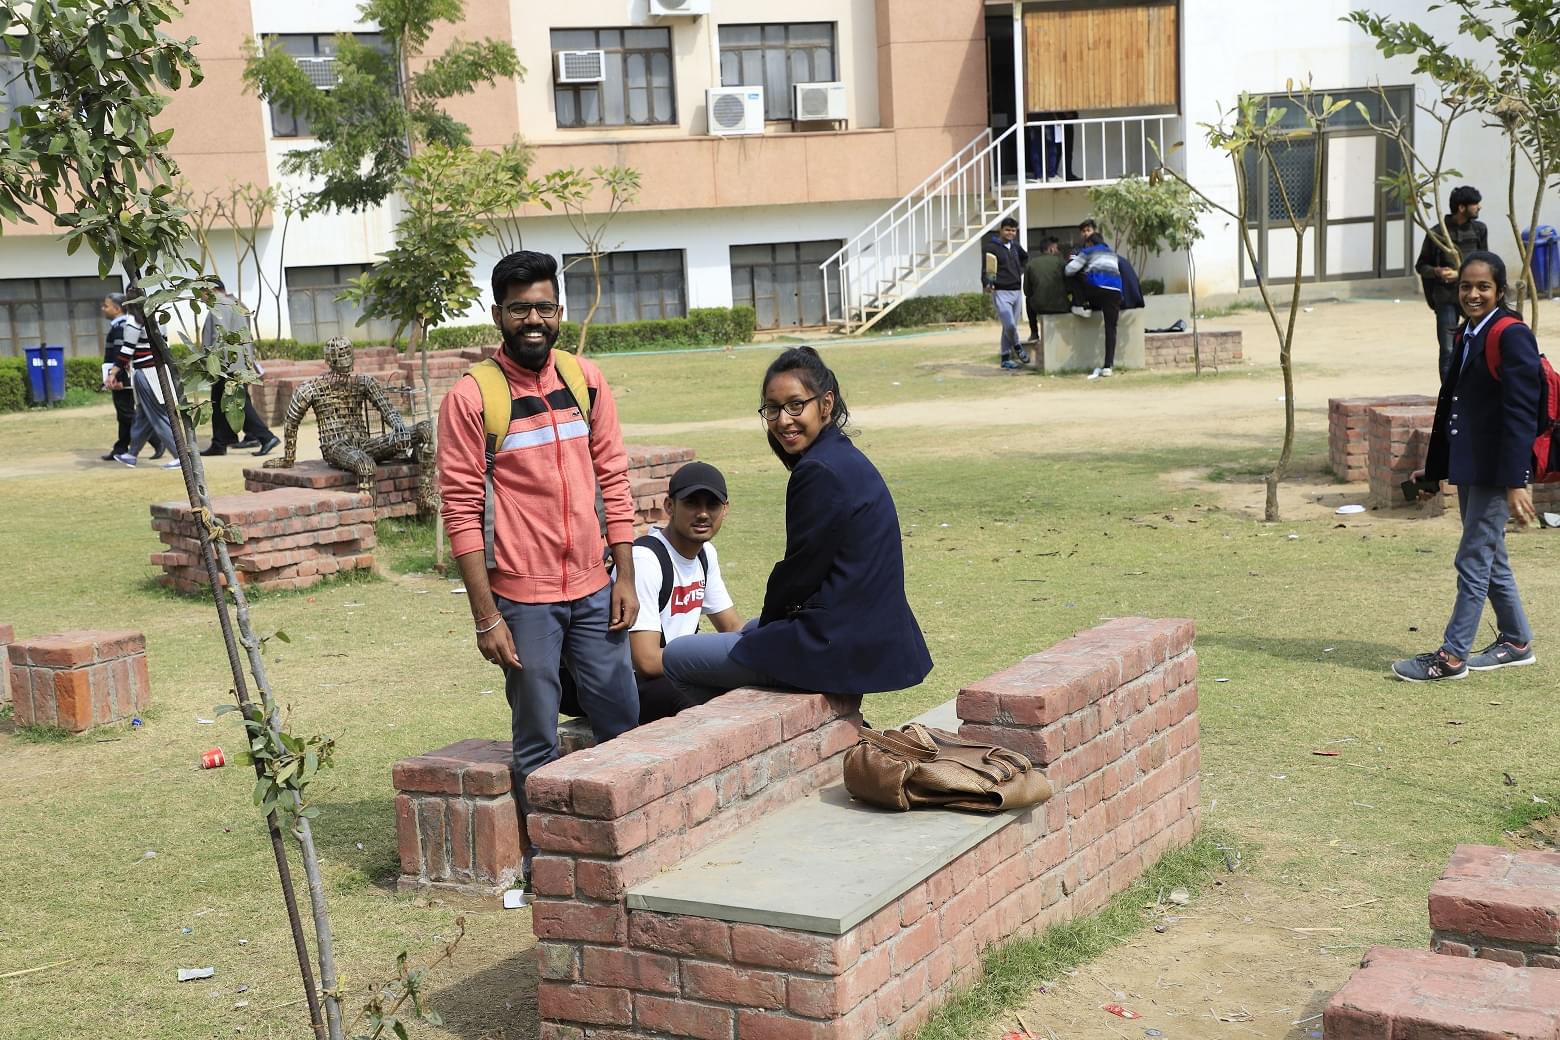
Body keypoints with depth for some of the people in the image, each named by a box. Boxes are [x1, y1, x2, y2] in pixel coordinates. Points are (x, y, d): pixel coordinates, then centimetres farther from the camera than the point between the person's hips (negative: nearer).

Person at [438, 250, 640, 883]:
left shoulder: (586, 380, 4)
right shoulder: (470, 399, -9)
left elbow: (613, 479, 9)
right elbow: (462, 511, -9)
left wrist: (625, 576, 4)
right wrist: (486, 617, -12)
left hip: (593, 590, 4)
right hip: (523, 598, -4)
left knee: (623, 724, 12)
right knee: (537, 742, 6)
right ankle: (542, 859, 20)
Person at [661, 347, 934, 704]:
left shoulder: (819, 471, -21)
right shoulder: (846, 458, 10)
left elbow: (800, 571, -15)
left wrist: (768, 621, 4)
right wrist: (760, 626, 15)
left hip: (835, 646, -10)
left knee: (676, 658, 5)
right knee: (750, 629, 39)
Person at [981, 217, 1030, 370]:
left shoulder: (1015, 246, 12)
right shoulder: (990, 247, -6)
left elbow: (1026, 258, 33)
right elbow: (985, 269, -12)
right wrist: (986, 284, -29)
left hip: (1017, 291, 6)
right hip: (1001, 292, -6)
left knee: (1011, 326, 7)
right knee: (1009, 325, -16)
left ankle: (1006, 357, 16)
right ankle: (1017, 346, 11)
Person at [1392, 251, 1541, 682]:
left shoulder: (1512, 336, -13)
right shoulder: (1466, 336, 13)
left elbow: (1520, 413, -18)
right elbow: (1449, 405, 18)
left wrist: (1516, 481, -23)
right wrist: (1434, 471, 20)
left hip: (1497, 470, -9)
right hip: (1469, 468, 9)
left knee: (1473, 559, -5)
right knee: (1489, 557, 17)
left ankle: (1453, 655, 0)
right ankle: (1516, 641, 29)